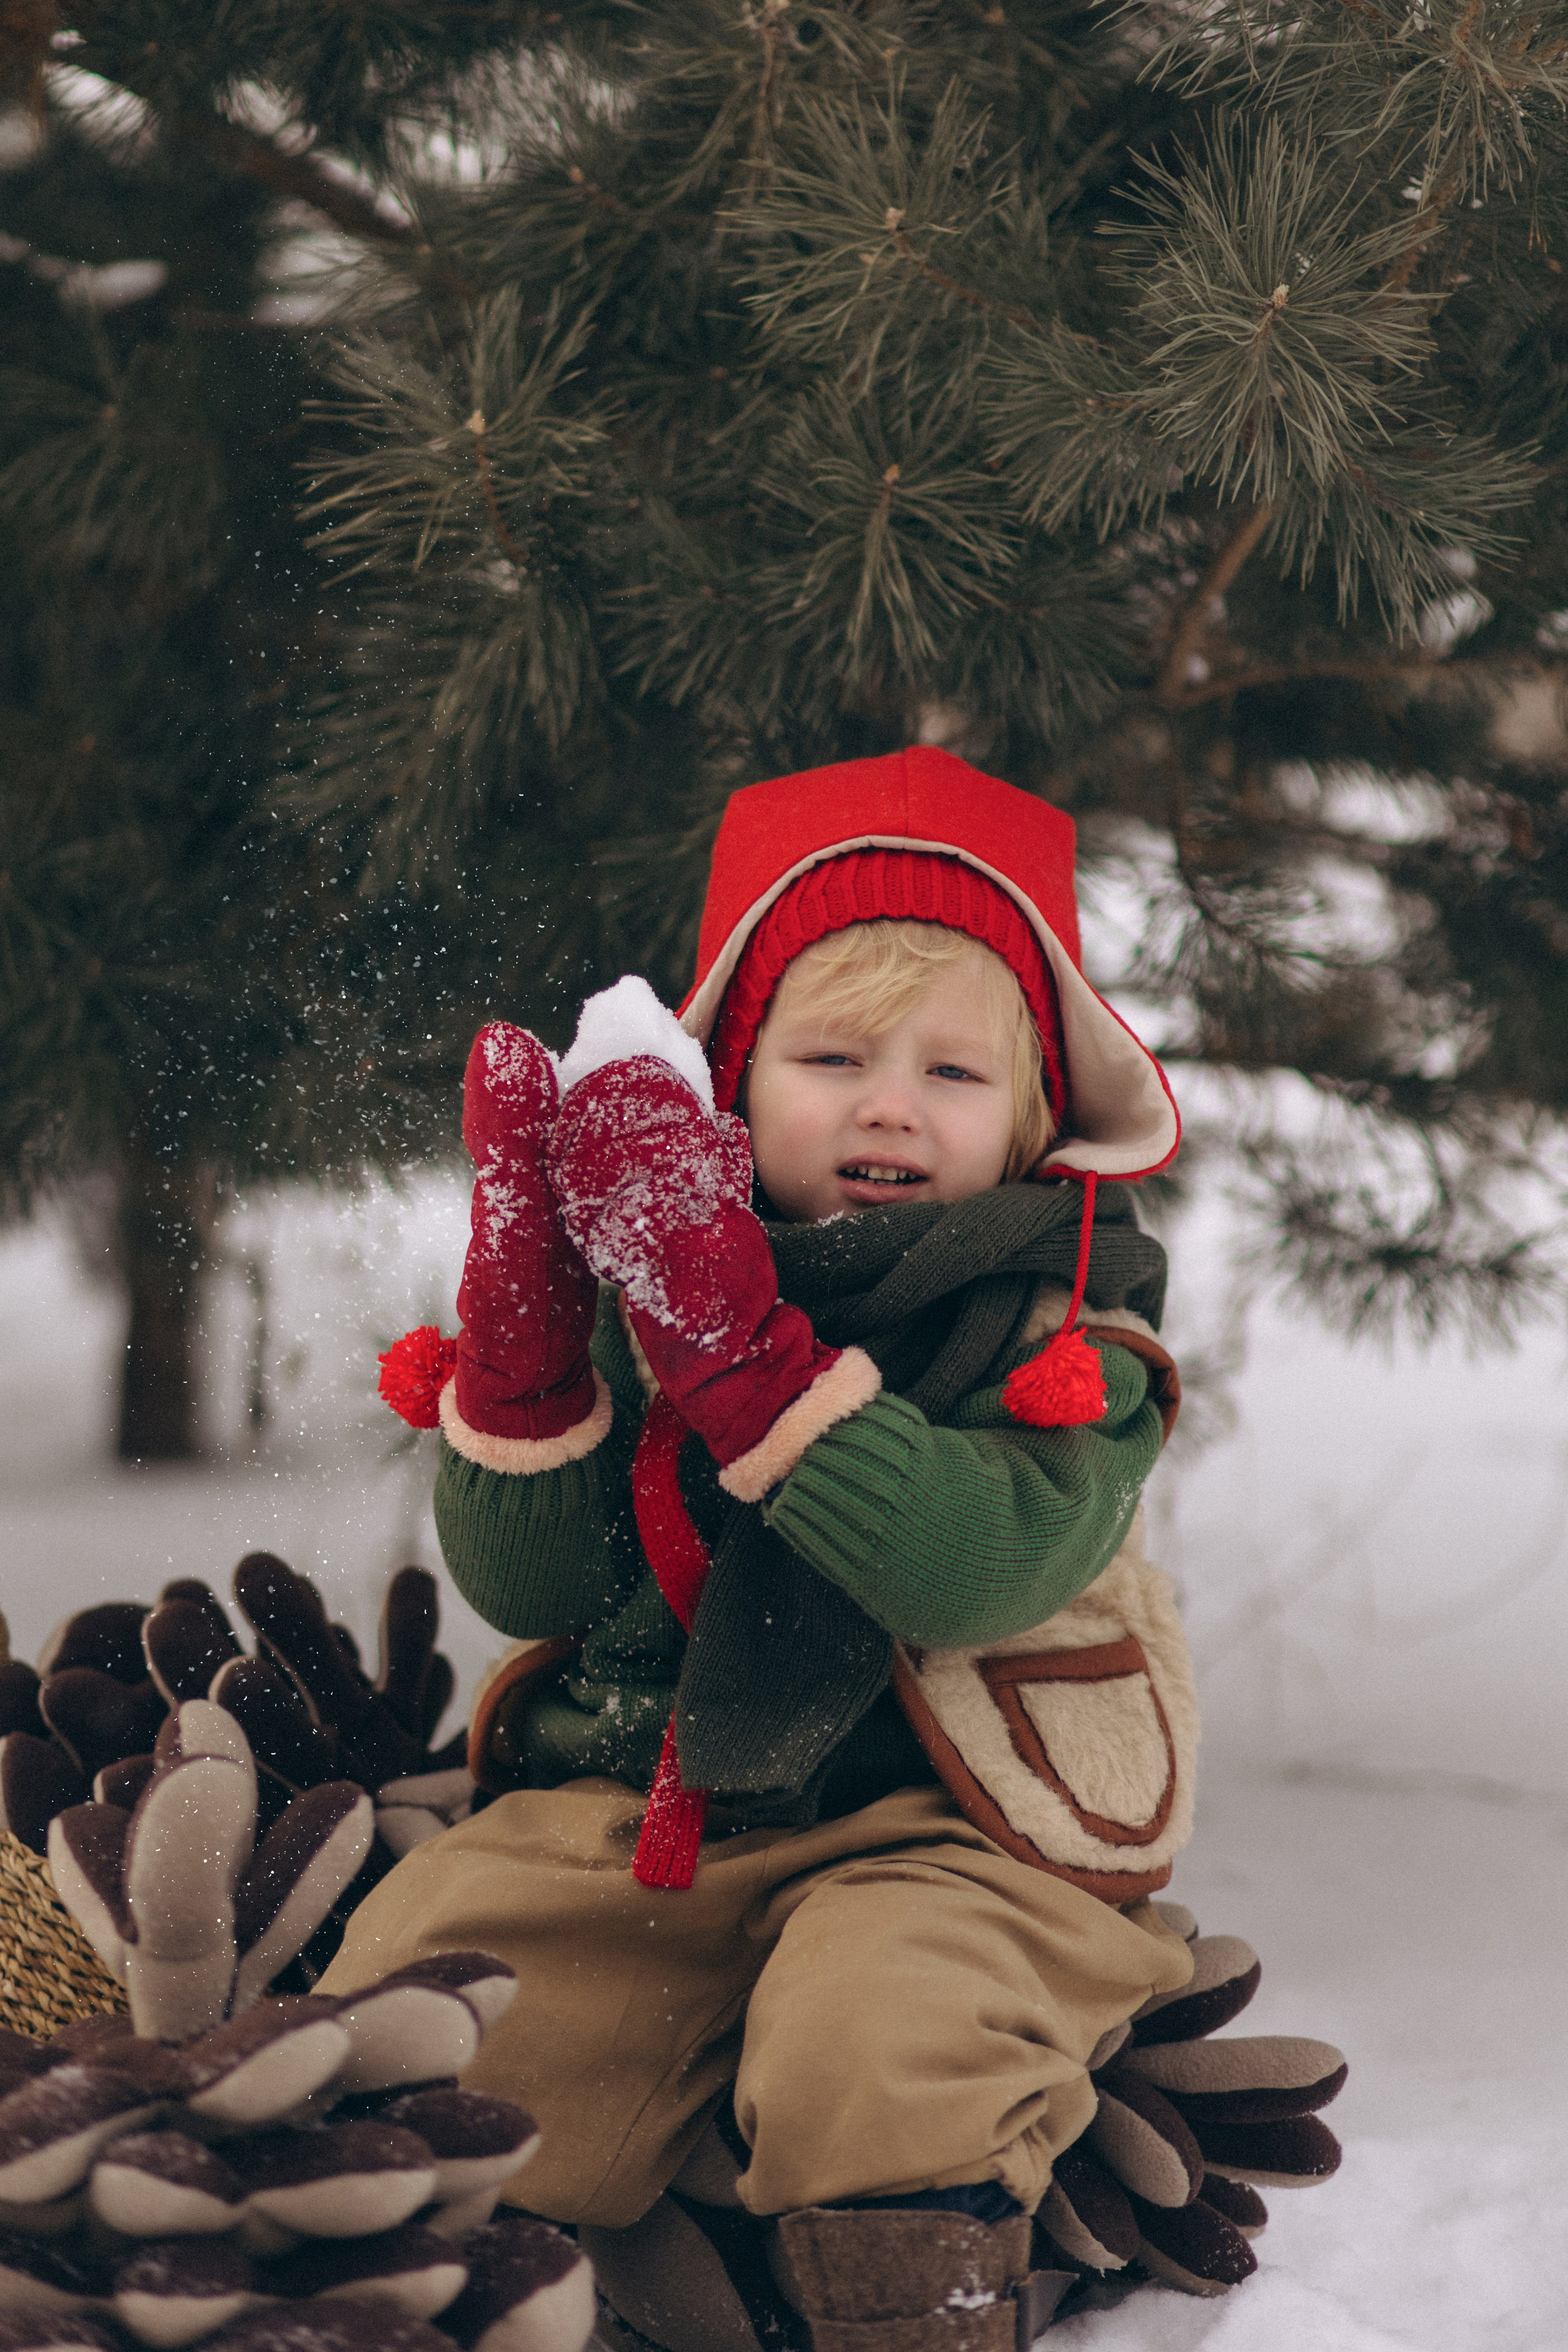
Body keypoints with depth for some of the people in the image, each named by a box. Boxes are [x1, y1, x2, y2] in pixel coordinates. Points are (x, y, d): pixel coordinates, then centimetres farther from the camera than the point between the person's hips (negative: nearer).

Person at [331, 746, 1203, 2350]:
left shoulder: (1063, 1328, -4)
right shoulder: (640, 1301, 5)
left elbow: (975, 1570, -24)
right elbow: (526, 1586, -3)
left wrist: (733, 1342, -30)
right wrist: (520, 1314, -18)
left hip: (942, 1832, -4)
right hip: (640, 1804, 4)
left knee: (867, 2049, -32)